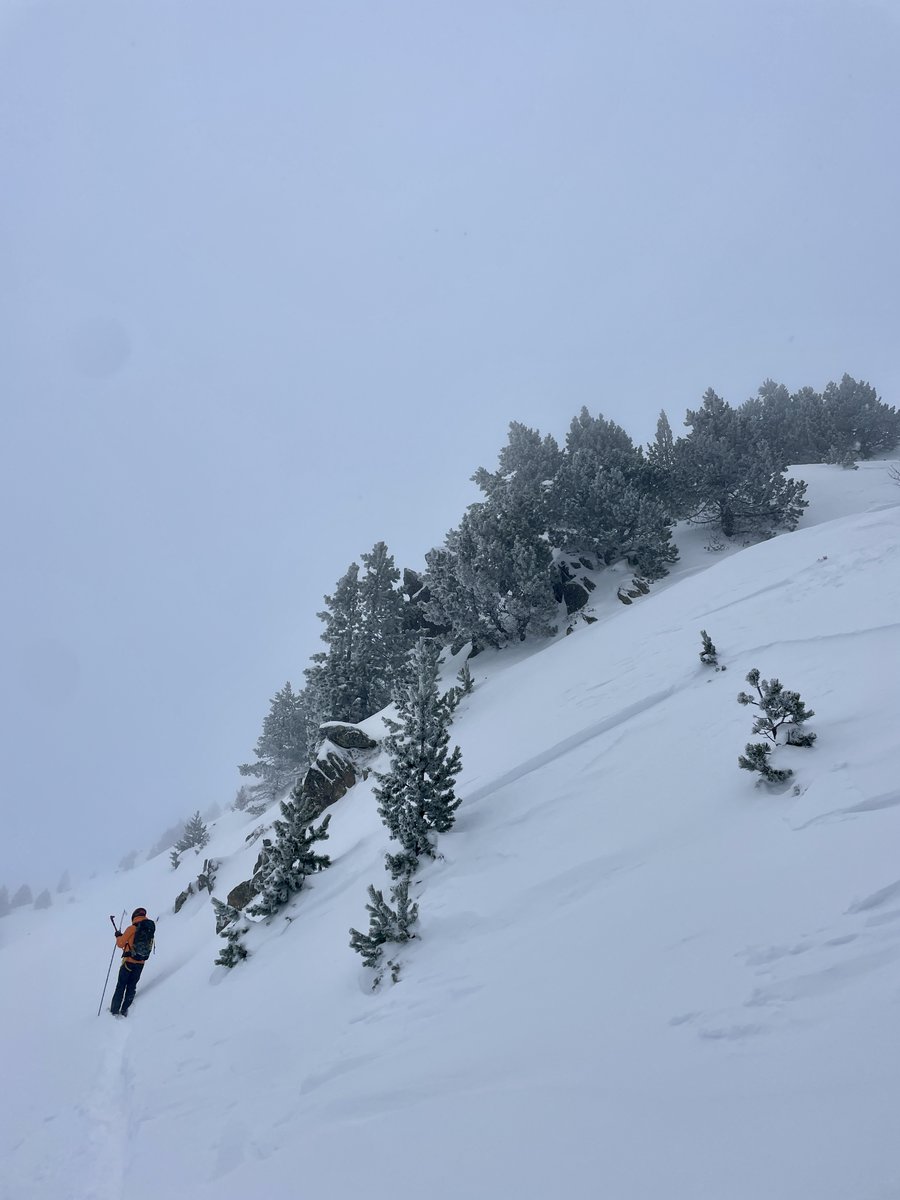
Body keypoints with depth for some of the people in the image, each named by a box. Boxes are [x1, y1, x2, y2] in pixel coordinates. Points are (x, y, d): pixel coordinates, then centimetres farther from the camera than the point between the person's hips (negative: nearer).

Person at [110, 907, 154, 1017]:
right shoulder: (150, 930, 2)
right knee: (131, 987, 16)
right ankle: (124, 1010, 16)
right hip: (141, 964, 4)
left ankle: (114, 1010, 10)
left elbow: (120, 943, -8)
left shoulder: (132, 928, -13)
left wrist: (118, 936, 13)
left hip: (129, 962, -4)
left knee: (121, 986, 9)